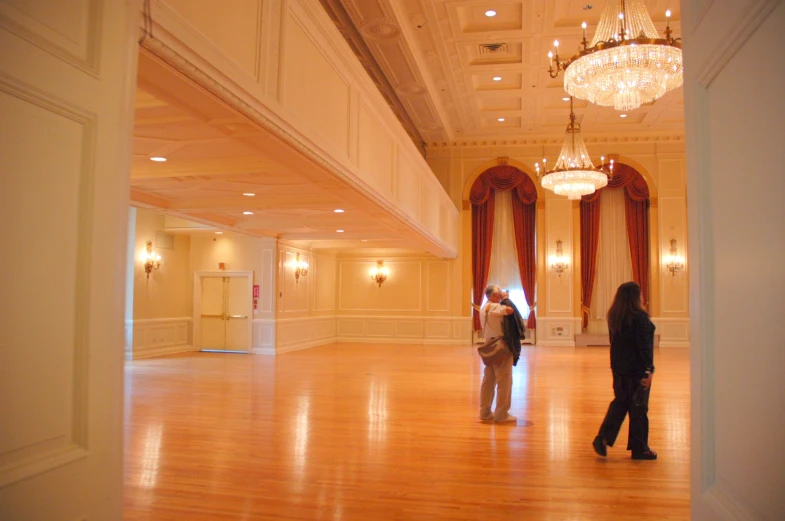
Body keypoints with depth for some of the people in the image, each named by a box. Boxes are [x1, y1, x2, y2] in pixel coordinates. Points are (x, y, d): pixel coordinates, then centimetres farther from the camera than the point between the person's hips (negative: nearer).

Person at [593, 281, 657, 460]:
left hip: (619, 368, 7)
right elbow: (644, 345, -18)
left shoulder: (614, 316, 6)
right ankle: (639, 449, 15)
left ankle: (603, 438, 6)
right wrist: (649, 369, -14)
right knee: (638, 407, 4)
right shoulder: (639, 317, -16)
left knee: (620, 403, 15)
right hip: (637, 368, -7)